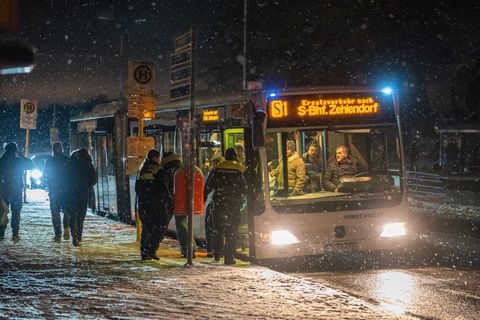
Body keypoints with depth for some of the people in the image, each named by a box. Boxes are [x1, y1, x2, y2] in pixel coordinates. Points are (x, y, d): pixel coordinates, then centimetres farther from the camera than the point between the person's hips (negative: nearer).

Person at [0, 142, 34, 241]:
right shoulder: (19, 161, -6)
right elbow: (32, 165, 7)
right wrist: (23, 156, 9)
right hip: (16, 190, -1)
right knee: (16, 212, 3)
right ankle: (15, 234, -4)